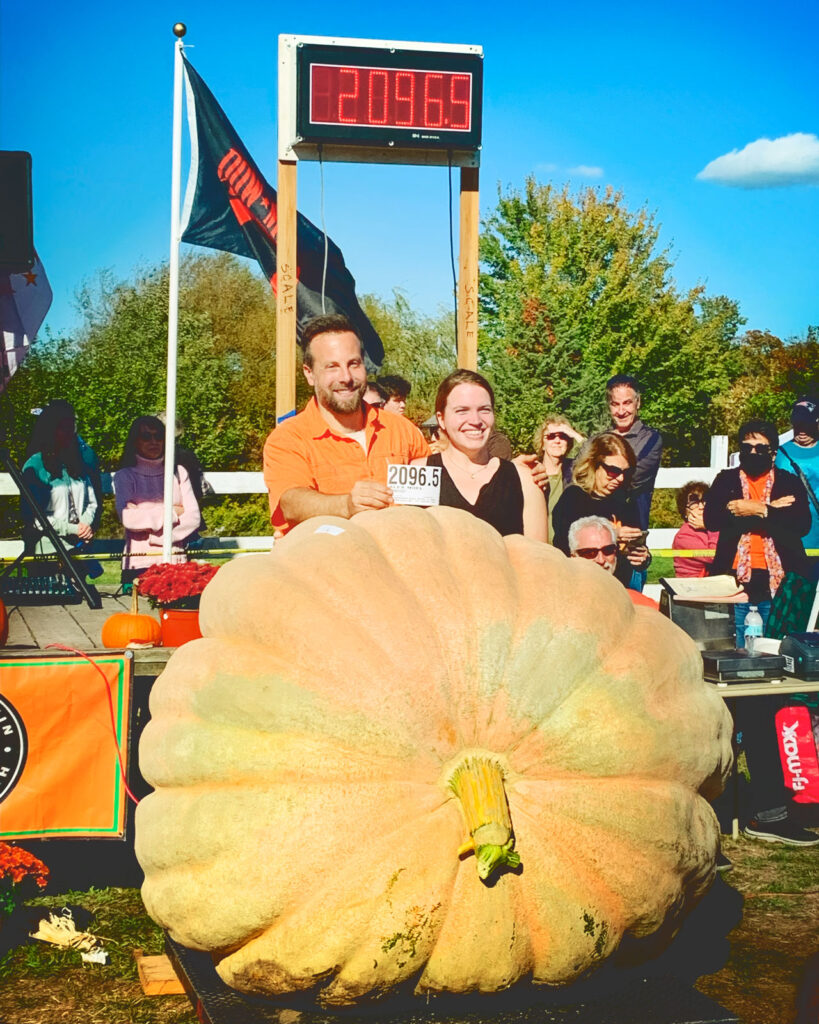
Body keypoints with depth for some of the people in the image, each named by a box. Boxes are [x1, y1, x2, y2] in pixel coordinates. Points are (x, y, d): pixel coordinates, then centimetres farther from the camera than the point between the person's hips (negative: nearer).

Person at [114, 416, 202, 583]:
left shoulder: (179, 473, 14)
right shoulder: (125, 476, 7)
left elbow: (193, 517, 3)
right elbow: (127, 518, -9)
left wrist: (154, 537, -8)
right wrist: (172, 512, -3)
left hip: (175, 560, 2)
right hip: (139, 563, -2)